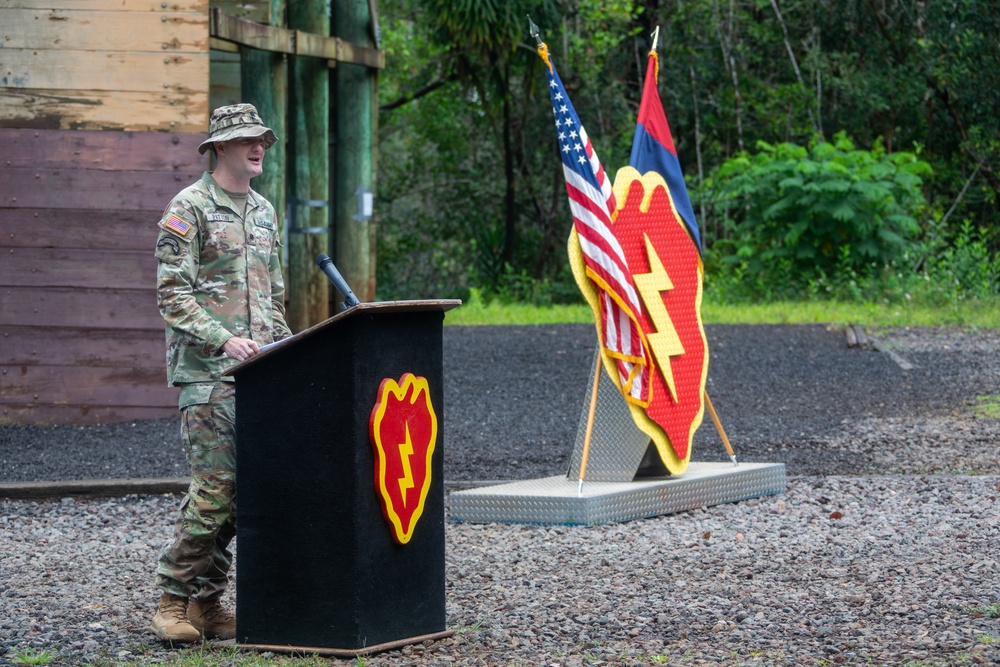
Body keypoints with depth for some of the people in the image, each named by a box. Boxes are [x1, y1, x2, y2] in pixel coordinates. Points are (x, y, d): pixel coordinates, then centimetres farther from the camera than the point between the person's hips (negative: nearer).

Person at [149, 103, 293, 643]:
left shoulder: (264, 212, 19)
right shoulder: (189, 207, -4)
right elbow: (172, 294, -11)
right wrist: (224, 339, -20)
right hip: (206, 369, -7)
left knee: (248, 486, 2)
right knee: (215, 482, -14)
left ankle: (206, 602, 9)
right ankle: (173, 602, -6)